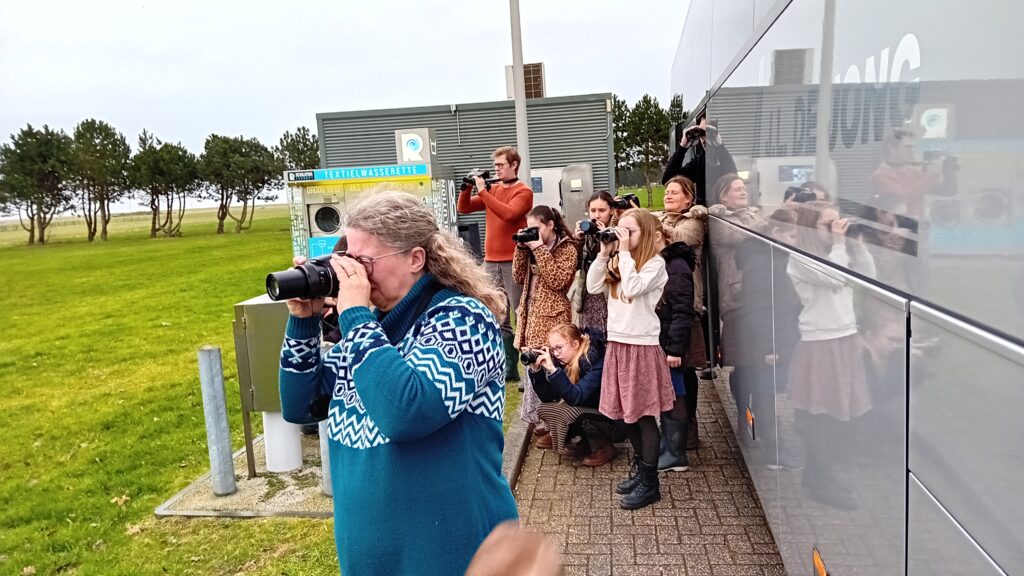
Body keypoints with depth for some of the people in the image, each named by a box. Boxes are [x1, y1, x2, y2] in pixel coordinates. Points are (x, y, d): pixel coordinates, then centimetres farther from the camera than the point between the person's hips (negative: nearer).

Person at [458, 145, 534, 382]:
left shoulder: (523, 192, -4)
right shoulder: (493, 189, 13)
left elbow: (508, 213, -22)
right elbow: (463, 208, 14)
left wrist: (483, 191, -18)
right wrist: (467, 187, -1)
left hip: (513, 262, -6)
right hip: (491, 262, 6)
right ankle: (509, 367, 17)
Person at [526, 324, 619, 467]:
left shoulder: (596, 361, -26)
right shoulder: (565, 361, -5)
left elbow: (576, 398, -36)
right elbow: (547, 397, -4)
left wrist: (553, 370, -40)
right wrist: (536, 370, -17)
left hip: (615, 422, -8)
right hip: (589, 413, 8)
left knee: (568, 412, -30)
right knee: (544, 409, -6)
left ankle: (604, 447, -6)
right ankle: (587, 443, 6)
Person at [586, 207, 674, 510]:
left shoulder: (655, 263, -9)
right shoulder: (617, 261, 12)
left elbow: (633, 288, -23)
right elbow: (593, 287, 5)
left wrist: (624, 253, -17)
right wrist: (604, 253, -1)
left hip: (642, 346, -7)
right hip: (617, 343, 7)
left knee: (644, 414, 0)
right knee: (626, 412, 14)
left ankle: (650, 483, 9)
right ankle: (640, 468, 31)